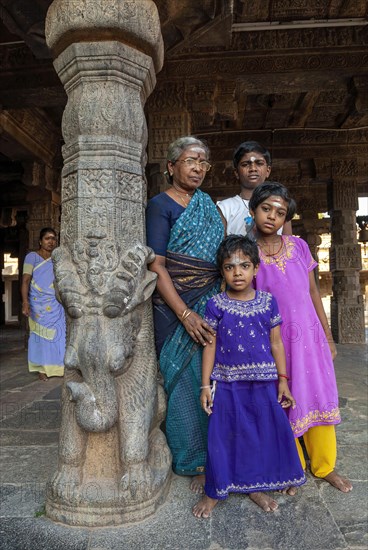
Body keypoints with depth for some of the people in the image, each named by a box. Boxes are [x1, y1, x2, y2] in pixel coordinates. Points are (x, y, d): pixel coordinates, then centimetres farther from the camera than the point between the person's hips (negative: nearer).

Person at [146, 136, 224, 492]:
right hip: (174, 306, -5)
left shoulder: (208, 205, 15)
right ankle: (195, 461, 18)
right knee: (184, 378, 1)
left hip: (211, 303, 6)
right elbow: (156, 266, -12)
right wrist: (186, 314, -19)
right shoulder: (160, 205, -4)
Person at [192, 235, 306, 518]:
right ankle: (214, 492, 28)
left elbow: (276, 343, 5)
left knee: (262, 434, 13)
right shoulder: (216, 305, -5)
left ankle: (255, 487, 36)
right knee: (222, 436, 8)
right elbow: (210, 346, -2)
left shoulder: (268, 301, 0)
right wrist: (206, 385, -4)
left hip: (263, 383, 2)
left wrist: (282, 380, 3)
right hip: (227, 383, -2)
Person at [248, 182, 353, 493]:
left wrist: (328, 336, 10)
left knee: (320, 400, 13)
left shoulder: (298, 246, 1)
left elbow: (313, 293, 8)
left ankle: (325, 466, 36)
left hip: (309, 336, 3)